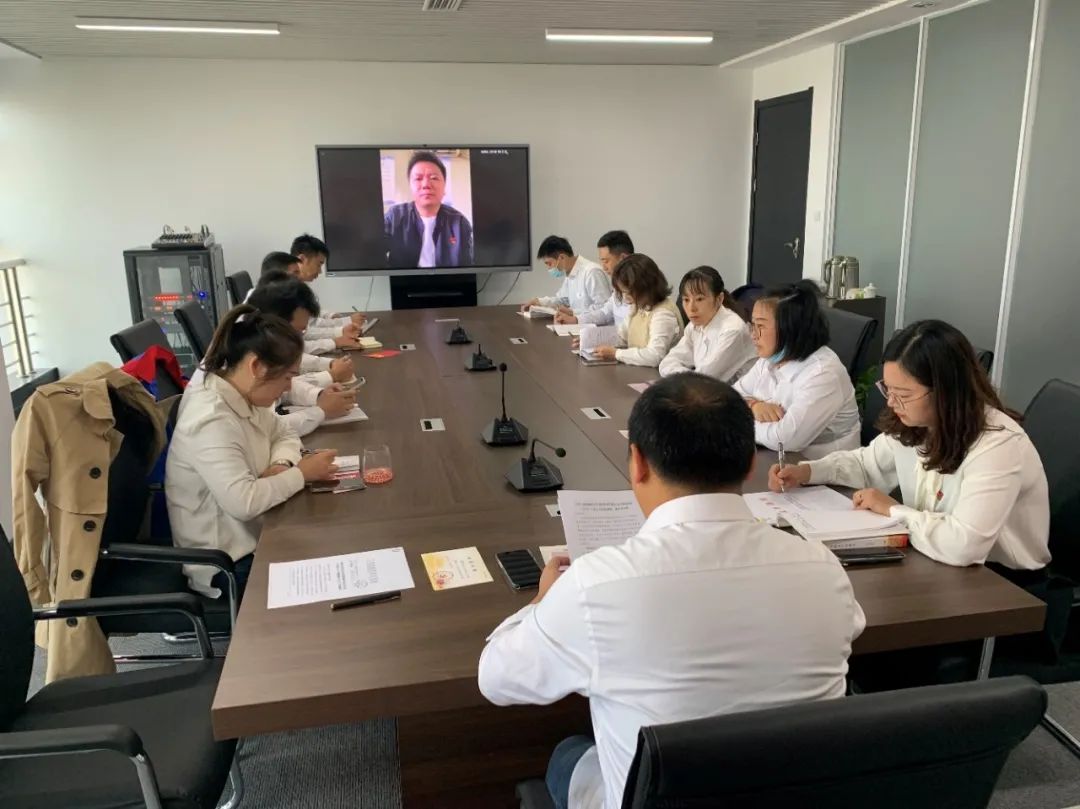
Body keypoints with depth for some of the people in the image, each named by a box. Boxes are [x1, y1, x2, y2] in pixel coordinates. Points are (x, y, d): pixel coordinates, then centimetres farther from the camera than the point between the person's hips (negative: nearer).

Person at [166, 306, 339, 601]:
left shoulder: (245, 398, -1)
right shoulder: (211, 421, -29)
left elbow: (284, 435, 13)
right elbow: (243, 502, -36)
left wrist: (281, 465, -10)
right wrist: (301, 473, -22)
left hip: (254, 536, 9)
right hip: (229, 563, -8)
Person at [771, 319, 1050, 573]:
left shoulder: (998, 443, -27)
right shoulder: (912, 423, -4)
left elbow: (963, 544, -38)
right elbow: (867, 463, 15)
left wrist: (893, 510, -22)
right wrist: (807, 471, -2)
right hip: (938, 565, 6)